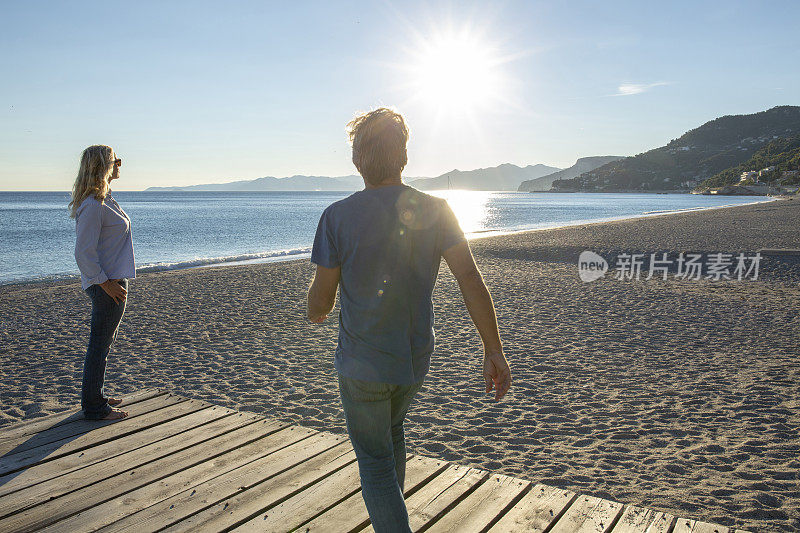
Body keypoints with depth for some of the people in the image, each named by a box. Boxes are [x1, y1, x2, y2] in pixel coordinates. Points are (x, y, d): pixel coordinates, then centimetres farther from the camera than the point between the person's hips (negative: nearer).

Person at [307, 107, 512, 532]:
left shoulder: (337, 217, -15)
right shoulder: (435, 211, -7)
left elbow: (321, 298, -10)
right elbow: (471, 281, -12)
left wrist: (315, 313, 14)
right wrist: (493, 350, -6)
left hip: (362, 364, -4)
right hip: (416, 359, 5)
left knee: (375, 459, 12)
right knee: (391, 428, 30)